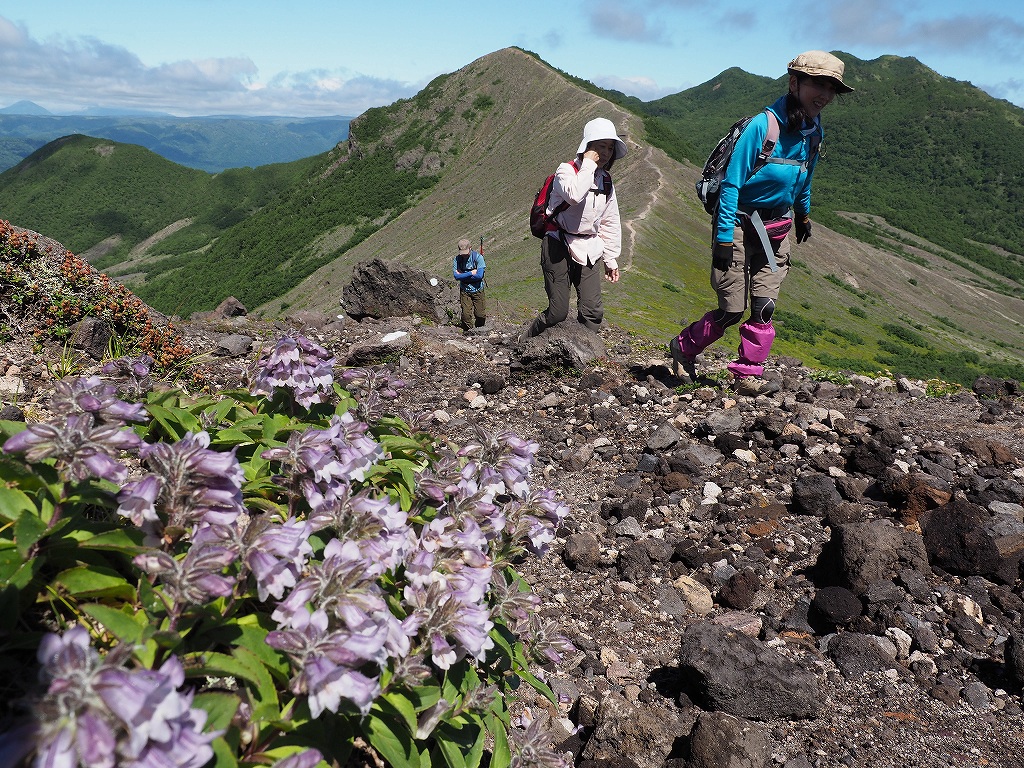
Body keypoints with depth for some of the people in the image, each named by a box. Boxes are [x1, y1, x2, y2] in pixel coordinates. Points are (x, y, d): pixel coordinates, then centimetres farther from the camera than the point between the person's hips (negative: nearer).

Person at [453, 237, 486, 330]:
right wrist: (471, 273, -15)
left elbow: (479, 275, -19)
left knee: (480, 315, 1)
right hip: (464, 290, 1)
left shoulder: (478, 257, -12)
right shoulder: (457, 259, -5)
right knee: (466, 314, -5)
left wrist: (463, 275, -13)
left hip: (477, 290, -1)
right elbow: (456, 276, -13)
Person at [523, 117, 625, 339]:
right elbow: (574, 195, -33)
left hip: (588, 250, 6)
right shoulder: (567, 170, -8)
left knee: (593, 311, -4)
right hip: (559, 246, -6)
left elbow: (610, 223, 19)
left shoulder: (606, 181, 12)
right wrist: (588, 164, -20)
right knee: (558, 313, -7)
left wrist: (611, 259, 18)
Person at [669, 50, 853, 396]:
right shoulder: (762, 125, -19)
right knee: (732, 309, -3)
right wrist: (724, 237, -21)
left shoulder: (813, 132, 4)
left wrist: (804, 214, 32)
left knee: (764, 306, 0)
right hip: (740, 225, -6)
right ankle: (684, 347, 21)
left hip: (775, 230, 6)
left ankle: (748, 375, 10)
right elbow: (732, 183, -19)